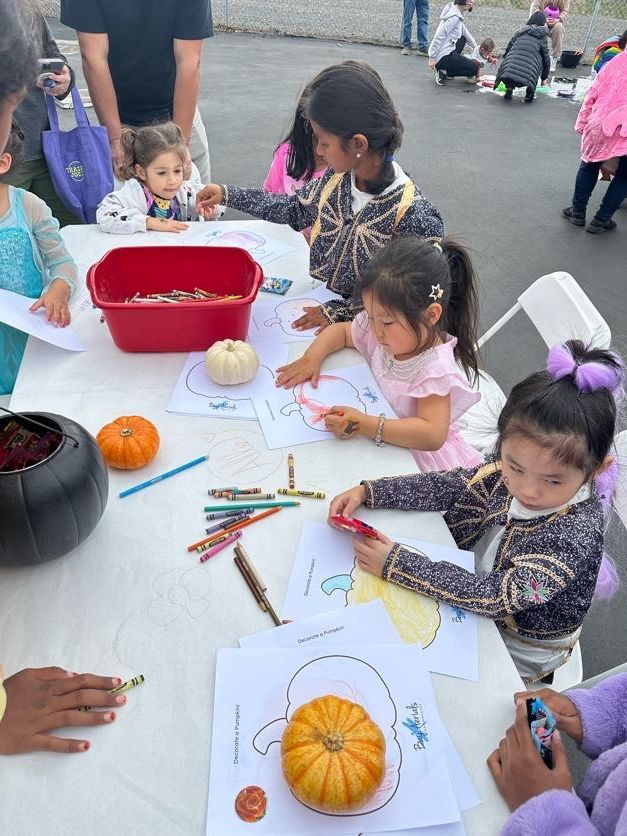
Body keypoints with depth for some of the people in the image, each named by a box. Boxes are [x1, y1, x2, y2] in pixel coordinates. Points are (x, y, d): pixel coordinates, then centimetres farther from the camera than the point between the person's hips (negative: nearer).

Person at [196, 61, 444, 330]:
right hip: (317, 304, 6)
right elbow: (297, 209, 15)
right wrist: (228, 194, 16)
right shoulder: (338, 177, -4)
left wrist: (340, 311, -18)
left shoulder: (414, 217, -24)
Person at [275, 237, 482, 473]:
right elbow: (340, 330, 15)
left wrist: (365, 426, -40)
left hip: (420, 458, -4)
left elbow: (432, 435, -35)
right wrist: (312, 358, -5)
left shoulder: (435, 369, -26)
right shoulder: (382, 333, -4)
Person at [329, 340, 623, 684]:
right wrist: (366, 491, -22)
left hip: (519, 651, -4)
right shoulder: (507, 471, -23)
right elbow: (446, 486, -11)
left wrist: (397, 565, -38)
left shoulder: (576, 536, -37)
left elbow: (496, 598, -37)